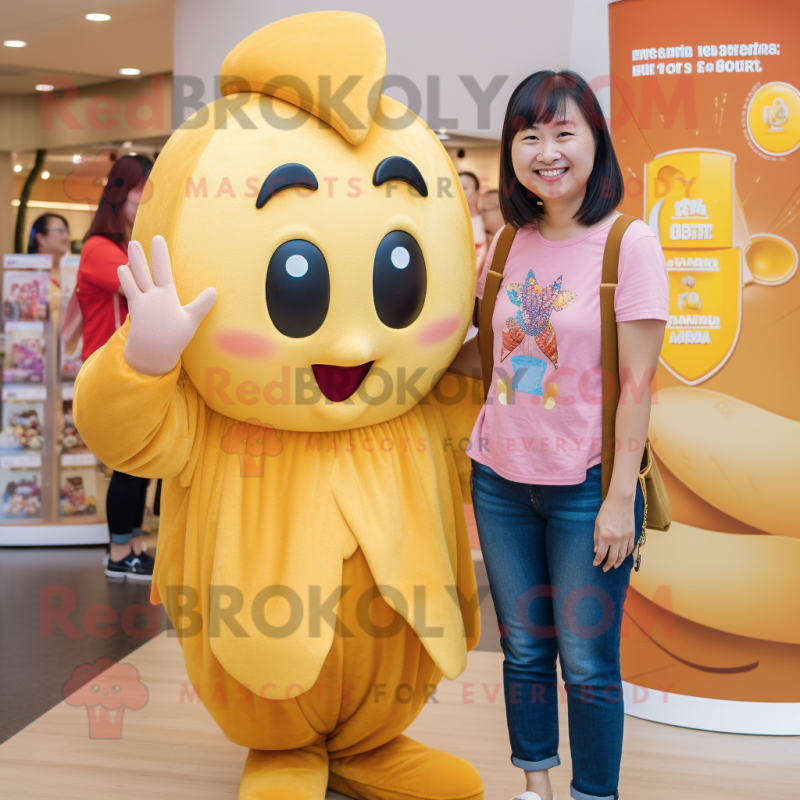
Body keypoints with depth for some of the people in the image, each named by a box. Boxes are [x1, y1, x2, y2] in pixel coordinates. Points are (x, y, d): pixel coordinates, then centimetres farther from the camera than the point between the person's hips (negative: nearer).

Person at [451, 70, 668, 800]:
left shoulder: (630, 243, -10)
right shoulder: (508, 245, 4)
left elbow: (636, 382, -12)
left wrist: (620, 498, -14)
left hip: (586, 487, -5)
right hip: (501, 479, 5)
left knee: (588, 663, 4)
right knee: (524, 649, 16)